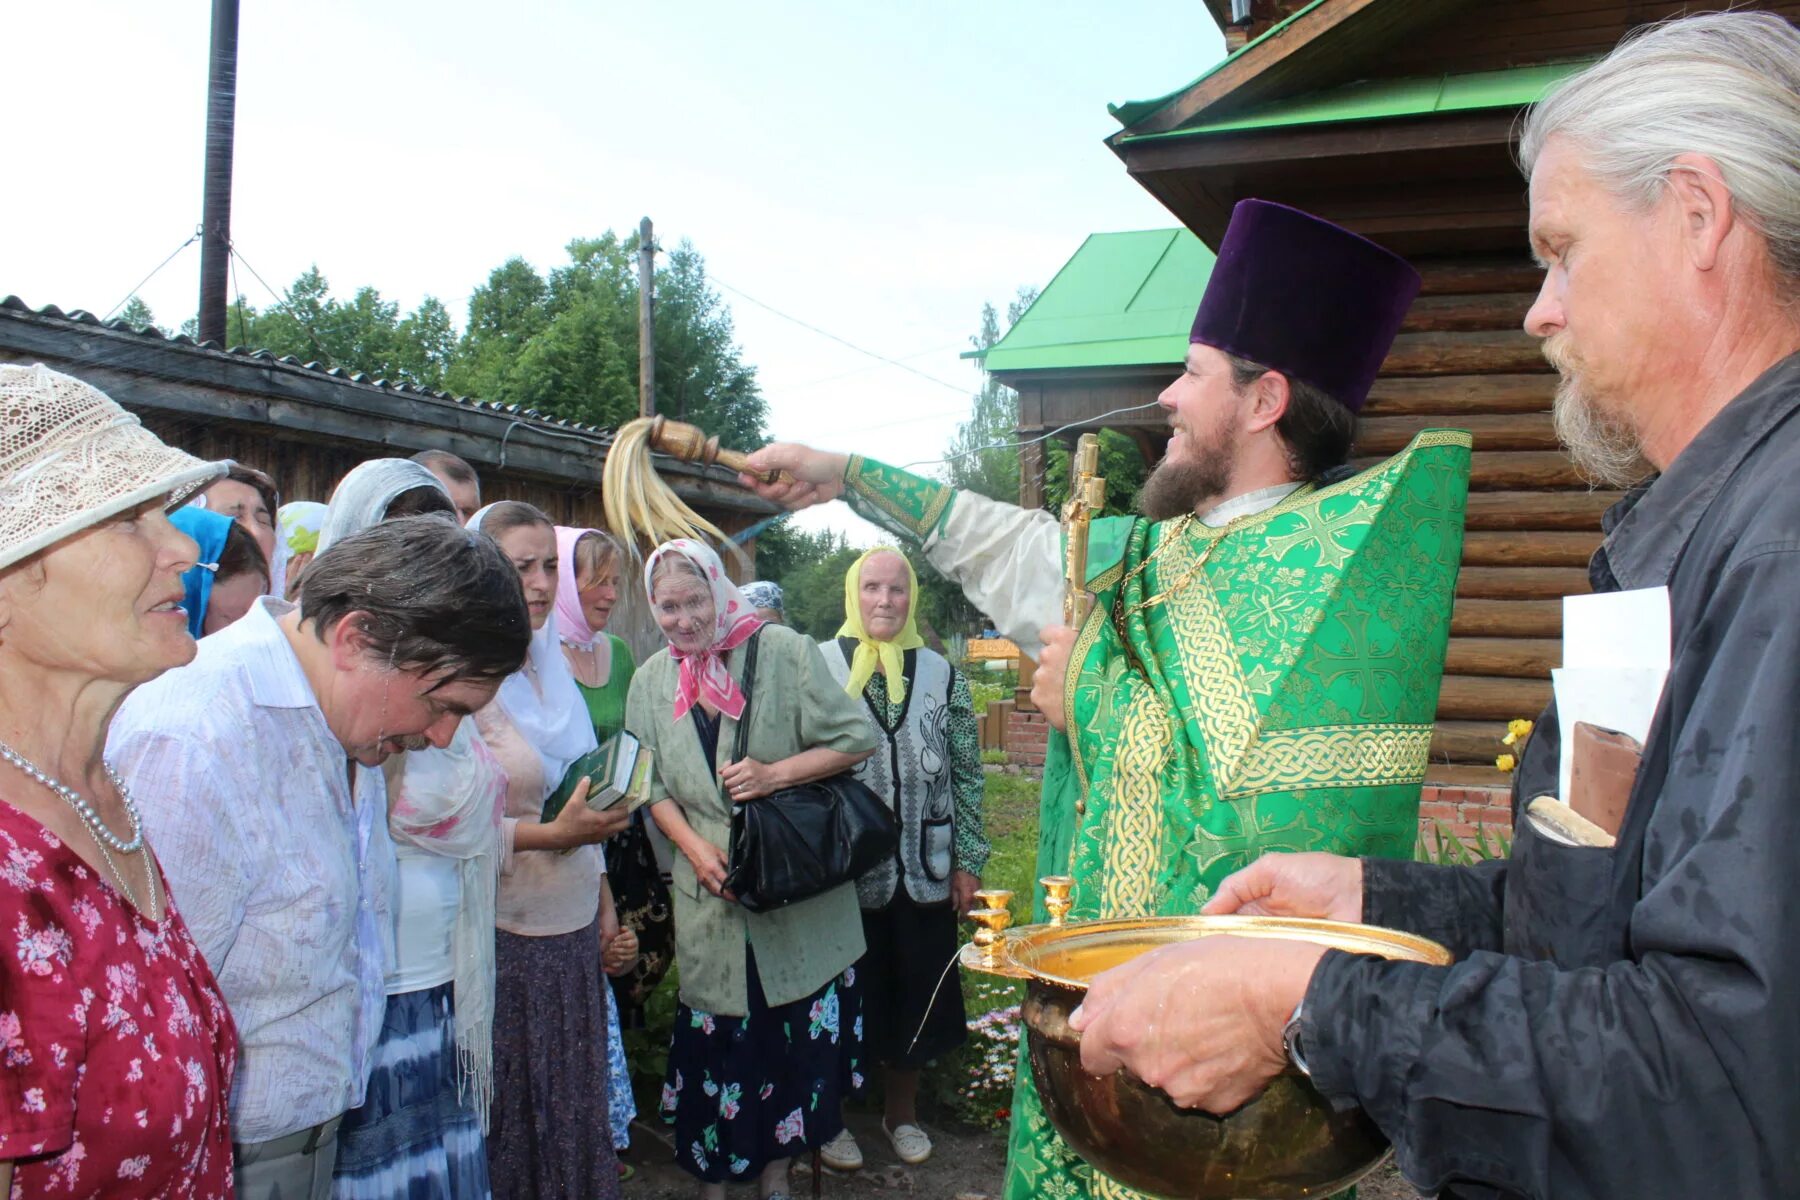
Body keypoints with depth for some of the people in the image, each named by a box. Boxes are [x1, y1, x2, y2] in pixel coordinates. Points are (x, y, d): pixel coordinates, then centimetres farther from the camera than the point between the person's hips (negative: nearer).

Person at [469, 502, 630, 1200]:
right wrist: (554, 835, -23)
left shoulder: (552, 667, 10)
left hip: (573, 931, 7)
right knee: (510, 1121, 7)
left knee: (574, 1110, 15)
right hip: (505, 936, -7)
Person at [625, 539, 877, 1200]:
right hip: (711, 896, 2)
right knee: (717, 1036, 8)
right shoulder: (652, 680, 5)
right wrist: (696, 849, -7)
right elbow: (651, 784, 8)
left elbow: (857, 738, -6)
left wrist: (777, 773, -17)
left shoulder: (781, 650, -6)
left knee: (799, 1031, 6)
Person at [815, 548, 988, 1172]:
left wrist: (967, 862, 3)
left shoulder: (942, 675, 4)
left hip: (921, 873, 2)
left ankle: (903, 1111, 34)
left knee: (913, 991, 12)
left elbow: (967, 775, 6)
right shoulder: (817, 666, -3)